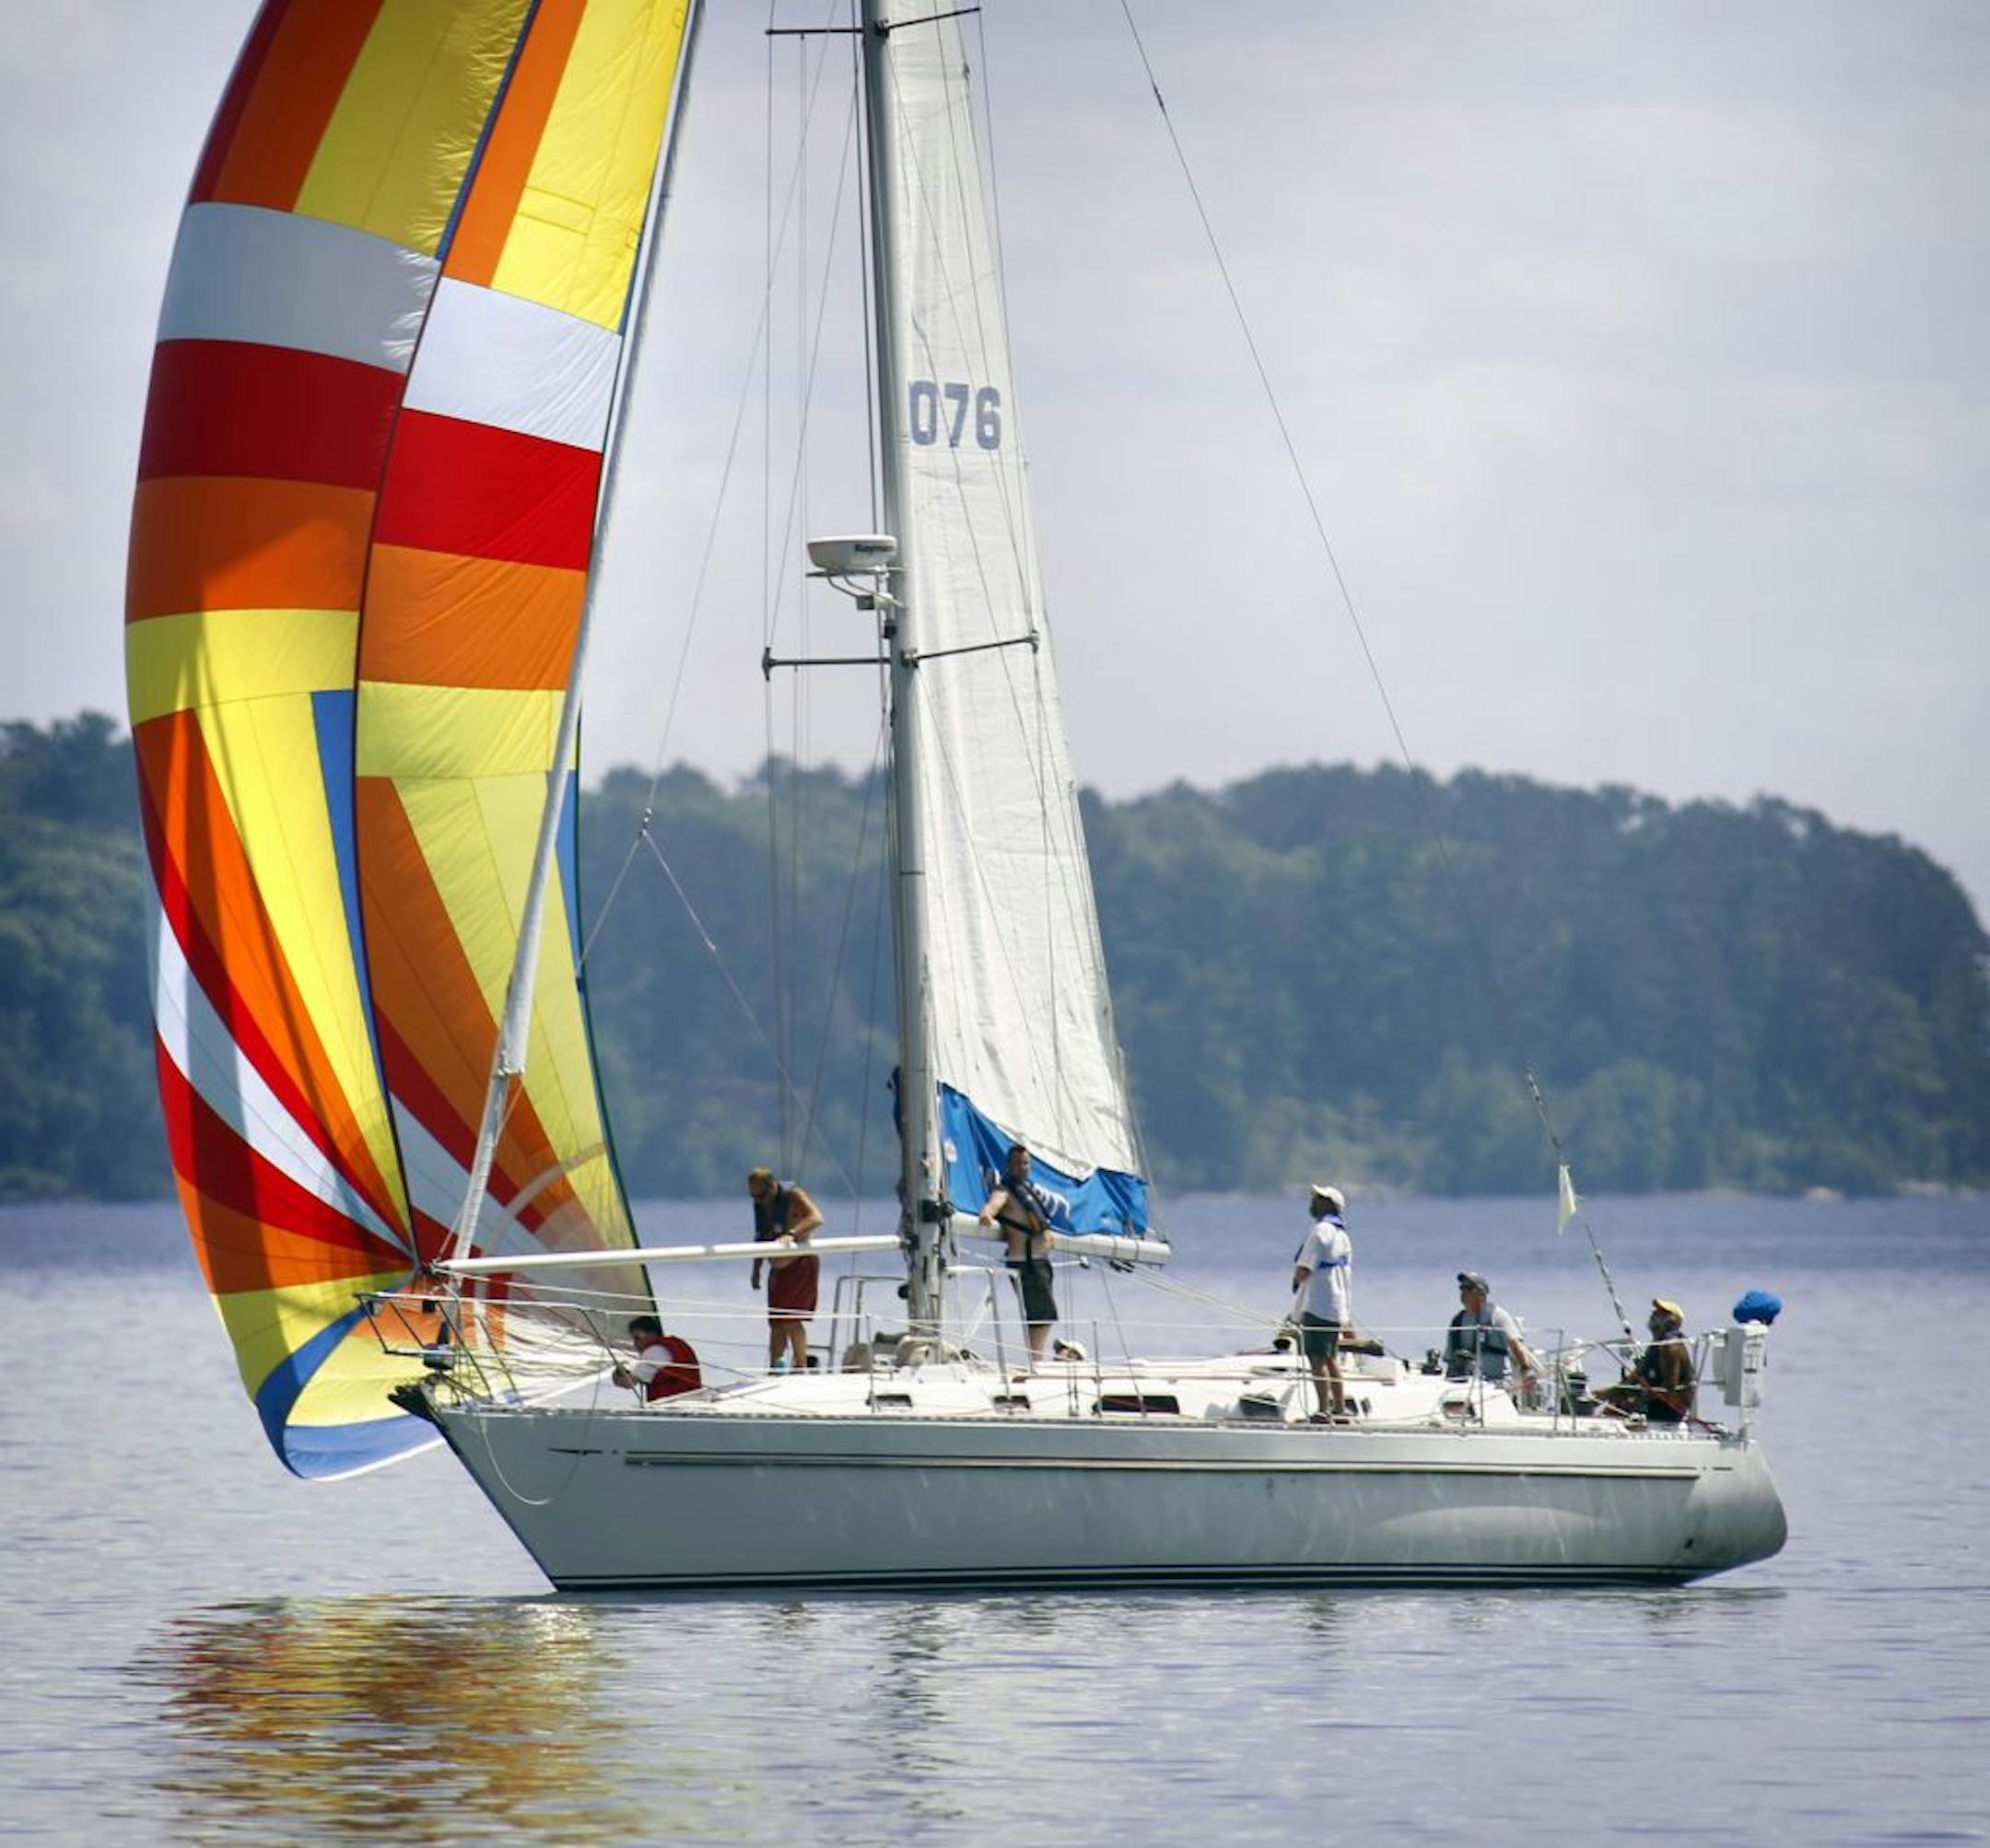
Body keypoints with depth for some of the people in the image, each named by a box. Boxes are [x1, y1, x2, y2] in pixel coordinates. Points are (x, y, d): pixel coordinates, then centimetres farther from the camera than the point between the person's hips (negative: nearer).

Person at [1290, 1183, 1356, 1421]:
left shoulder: (1320, 1231, -13)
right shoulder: (1342, 1235, 15)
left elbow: (1303, 1271, -19)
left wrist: (1296, 1281, 6)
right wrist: (1347, 1317, 24)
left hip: (1317, 1305, -9)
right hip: (1338, 1306, 9)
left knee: (1317, 1359, -8)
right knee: (1331, 1359, 16)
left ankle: (1324, 1411, -12)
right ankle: (1340, 1410, 20)